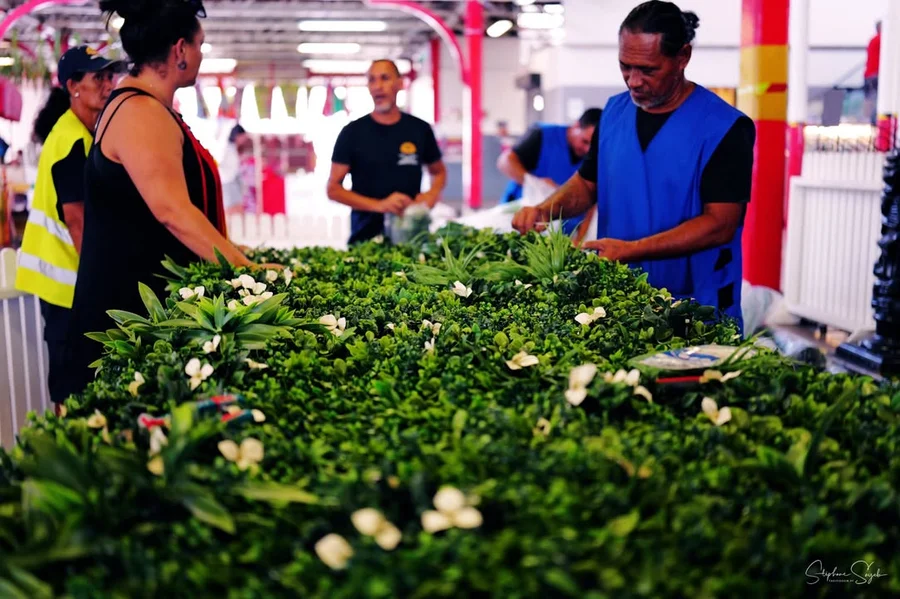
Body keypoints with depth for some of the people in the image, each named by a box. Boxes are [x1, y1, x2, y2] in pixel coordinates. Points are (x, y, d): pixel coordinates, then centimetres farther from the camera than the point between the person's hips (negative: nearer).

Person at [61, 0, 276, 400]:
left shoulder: (143, 107, 14)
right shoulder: (141, 113, -18)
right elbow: (172, 210, -27)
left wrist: (232, 255, 23)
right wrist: (245, 269, -27)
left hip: (155, 296, 10)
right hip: (132, 301, -10)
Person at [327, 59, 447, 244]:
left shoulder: (420, 129, 4)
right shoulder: (353, 132, -3)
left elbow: (439, 172, 19)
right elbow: (333, 189, -5)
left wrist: (433, 193, -4)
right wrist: (378, 205, -18)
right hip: (366, 237, -2)